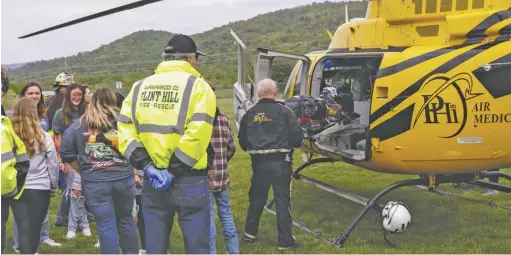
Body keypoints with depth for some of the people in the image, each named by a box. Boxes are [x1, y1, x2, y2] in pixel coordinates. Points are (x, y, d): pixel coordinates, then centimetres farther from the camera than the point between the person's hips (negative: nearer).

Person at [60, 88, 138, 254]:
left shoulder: (78, 125, 3)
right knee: (126, 220, 18)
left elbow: (67, 154, 6)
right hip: (124, 178, 1)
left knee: (106, 225, 4)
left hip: (94, 182, -1)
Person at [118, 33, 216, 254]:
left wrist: (146, 165, -5)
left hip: (152, 181, 5)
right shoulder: (198, 86, -5)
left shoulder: (139, 87, 11)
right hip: (190, 181, -4)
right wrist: (175, 170, -14)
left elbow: (125, 130, 1)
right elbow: (198, 135, -18)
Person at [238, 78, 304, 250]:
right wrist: (289, 145, 13)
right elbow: (297, 136, -8)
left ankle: (250, 233, 26)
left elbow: (242, 141, 7)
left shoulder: (249, 114, 4)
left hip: (259, 162, 3)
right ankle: (285, 241, 5)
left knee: (256, 198, 18)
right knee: (282, 201, 2)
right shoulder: (284, 112, -5)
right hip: (280, 162, -3)